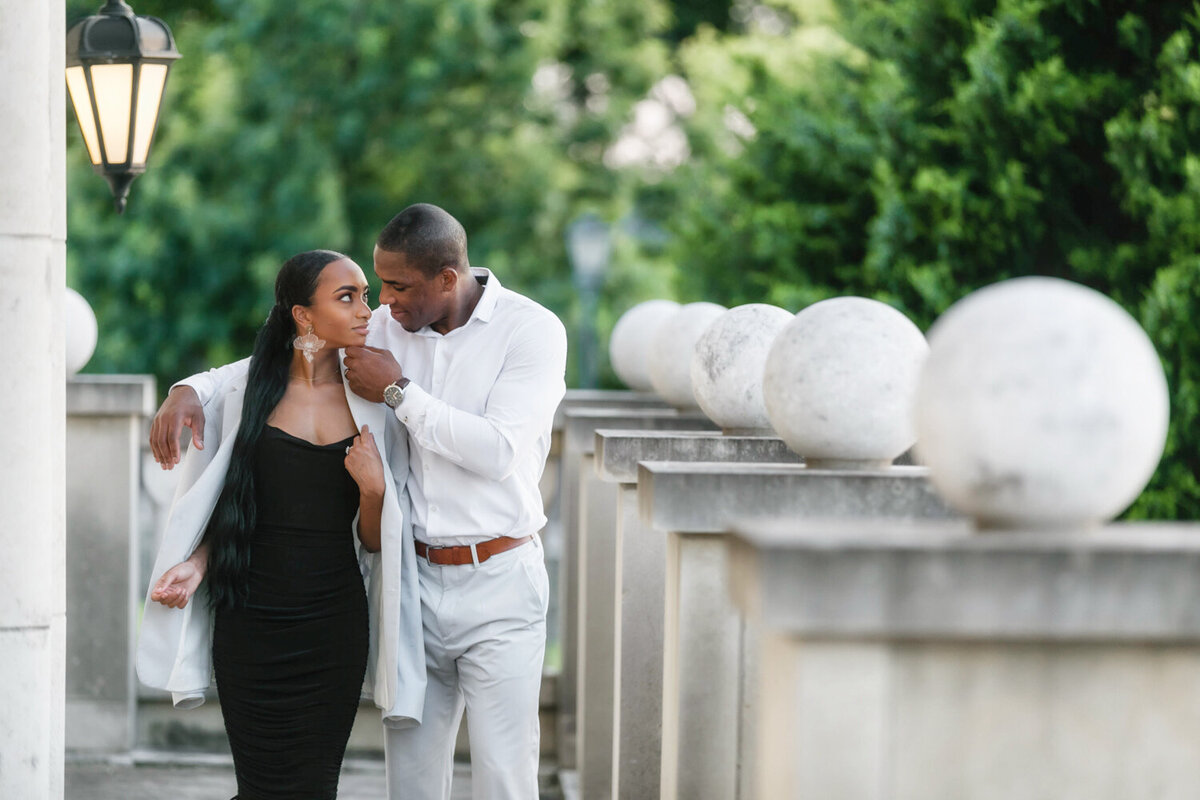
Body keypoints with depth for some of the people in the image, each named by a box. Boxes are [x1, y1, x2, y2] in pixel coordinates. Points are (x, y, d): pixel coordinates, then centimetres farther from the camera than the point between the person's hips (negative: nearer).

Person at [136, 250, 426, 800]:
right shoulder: (245, 393, 1)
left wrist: (372, 489, -11)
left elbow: (373, 542, 8)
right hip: (250, 624, -1)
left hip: (334, 626, 1)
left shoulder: (372, 406, 4)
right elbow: (222, 511, 12)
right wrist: (196, 564, -6)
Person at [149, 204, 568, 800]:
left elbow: (498, 451, -19)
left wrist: (398, 392, -15)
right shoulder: (386, 328, 5)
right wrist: (193, 389, -3)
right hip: (416, 580, 5)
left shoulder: (532, 330, -9)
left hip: (498, 584, -4)